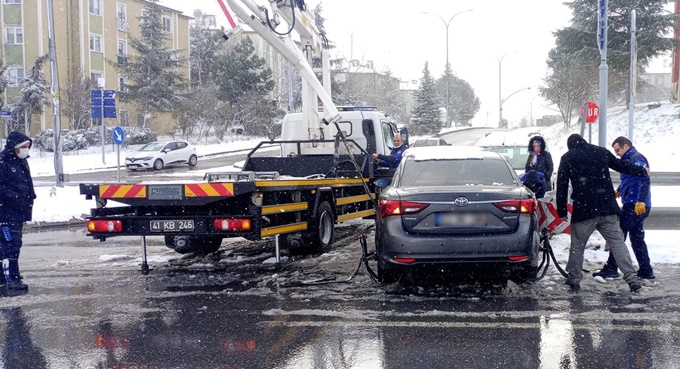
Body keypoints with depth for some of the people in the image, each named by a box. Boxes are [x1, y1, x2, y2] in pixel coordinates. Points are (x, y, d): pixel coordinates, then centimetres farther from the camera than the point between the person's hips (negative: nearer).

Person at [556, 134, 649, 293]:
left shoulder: (567, 158, 5)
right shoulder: (601, 152, 13)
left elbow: (561, 186, 1)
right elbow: (622, 166, 25)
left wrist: (562, 211, 6)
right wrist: (642, 171, 42)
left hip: (583, 209, -2)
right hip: (607, 208, 2)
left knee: (577, 245, 11)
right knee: (617, 242, 4)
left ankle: (574, 280, 15)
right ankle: (632, 278, -3)